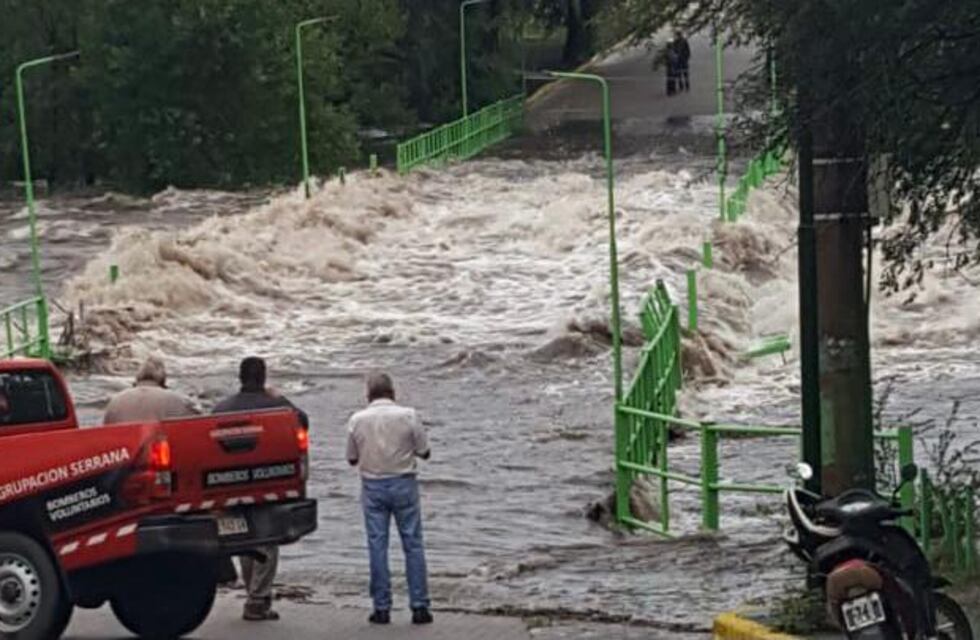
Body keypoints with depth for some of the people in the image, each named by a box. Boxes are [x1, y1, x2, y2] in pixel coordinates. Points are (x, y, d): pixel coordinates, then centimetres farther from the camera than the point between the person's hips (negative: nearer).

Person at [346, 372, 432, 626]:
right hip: (403, 483, -1)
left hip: (373, 486, 1)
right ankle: (419, 606, 2)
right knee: (413, 544, 5)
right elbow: (424, 452, -1)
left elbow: (352, 459, 5)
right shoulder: (407, 416, -7)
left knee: (377, 546, 5)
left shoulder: (357, 420, -3)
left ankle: (382, 608, 5)